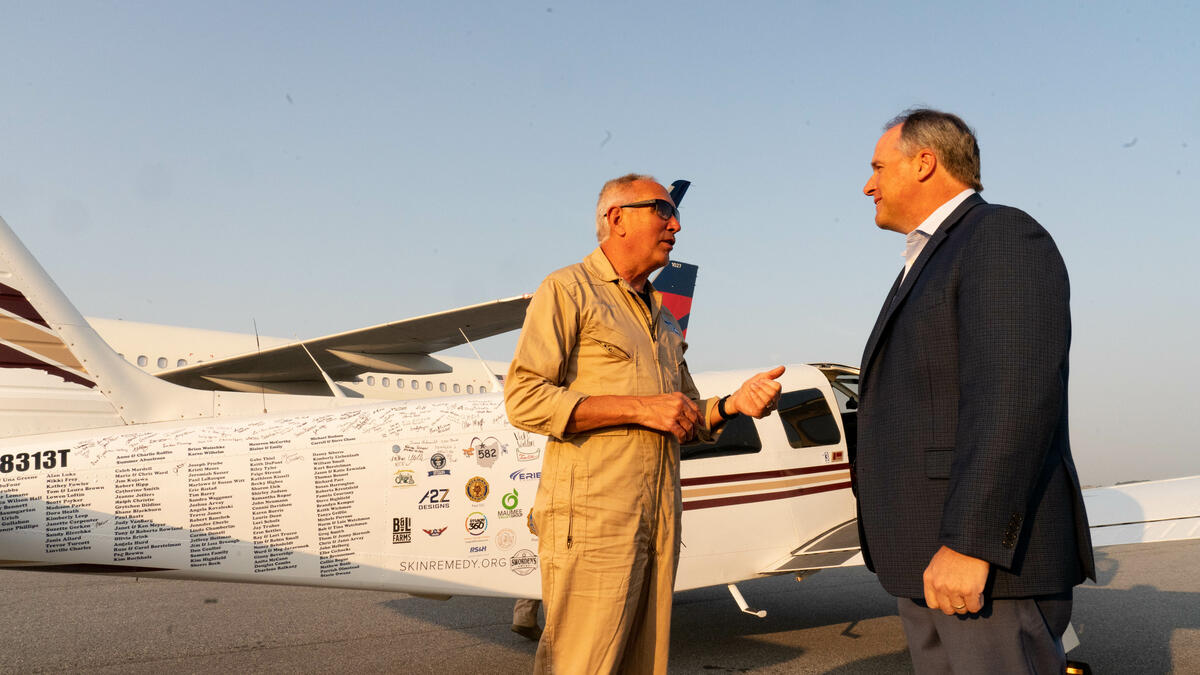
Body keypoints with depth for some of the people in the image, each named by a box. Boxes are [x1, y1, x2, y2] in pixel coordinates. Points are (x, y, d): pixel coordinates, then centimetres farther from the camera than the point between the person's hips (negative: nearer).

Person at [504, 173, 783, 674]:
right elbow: (524, 400, -13)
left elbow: (687, 423, 24)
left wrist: (733, 404, 1)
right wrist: (641, 408, -16)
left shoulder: (662, 319, 23)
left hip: (660, 521, 7)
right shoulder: (567, 290, -1)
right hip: (593, 519, -7)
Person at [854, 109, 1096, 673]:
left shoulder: (1004, 238, -9)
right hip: (929, 558, 9)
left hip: (989, 553, -9)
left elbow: (1014, 398, -21)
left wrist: (968, 544, -26)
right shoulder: (931, 264, 22)